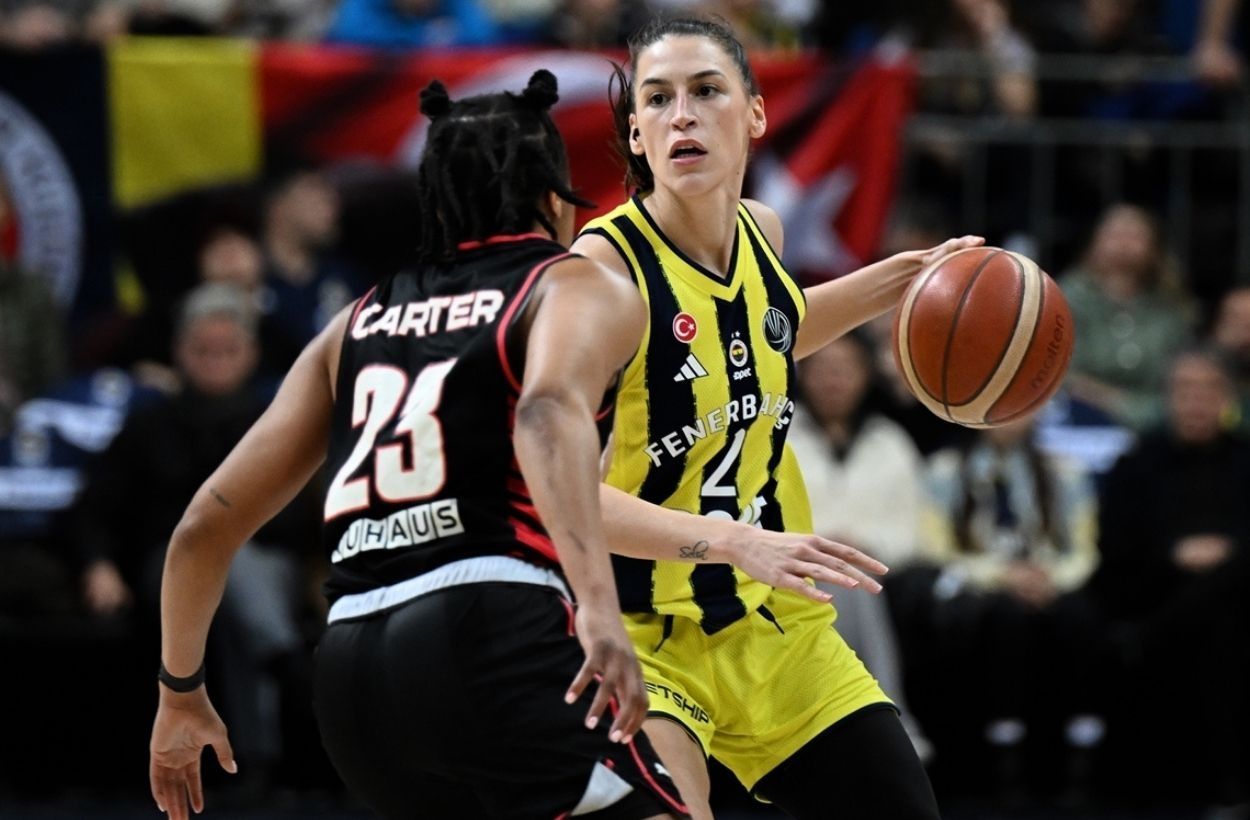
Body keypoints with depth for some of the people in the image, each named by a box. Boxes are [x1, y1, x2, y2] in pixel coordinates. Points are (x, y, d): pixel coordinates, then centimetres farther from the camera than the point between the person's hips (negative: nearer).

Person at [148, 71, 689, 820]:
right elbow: (550, 410, -16)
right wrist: (599, 610, -29)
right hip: (492, 638, -7)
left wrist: (182, 692, 36)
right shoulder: (577, 287, 10)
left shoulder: (362, 323, 26)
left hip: (351, 669, 7)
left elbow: (208, 523, 22)